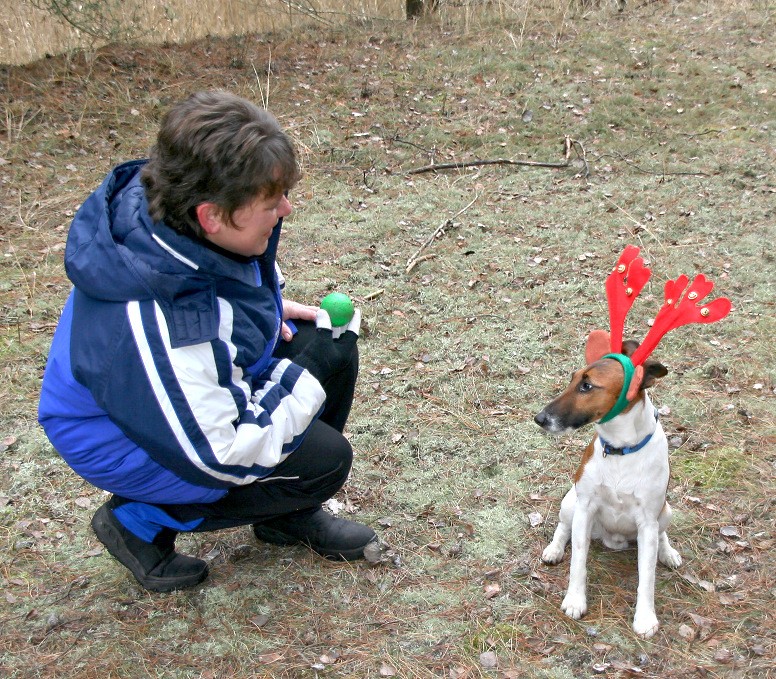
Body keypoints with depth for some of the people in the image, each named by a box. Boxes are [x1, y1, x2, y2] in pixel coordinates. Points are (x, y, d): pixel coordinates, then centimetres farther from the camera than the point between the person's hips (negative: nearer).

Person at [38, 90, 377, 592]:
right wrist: (308, 371, -23)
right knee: (323, 461, -17)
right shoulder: (149, 325, -42)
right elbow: (223, 454, -32)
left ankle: (291, 514, 14)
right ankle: (142, 522, -1)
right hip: (130, 442, -8)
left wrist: (271, 312, -6)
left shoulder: (169, 212, -18)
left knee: (335, 349, -4)